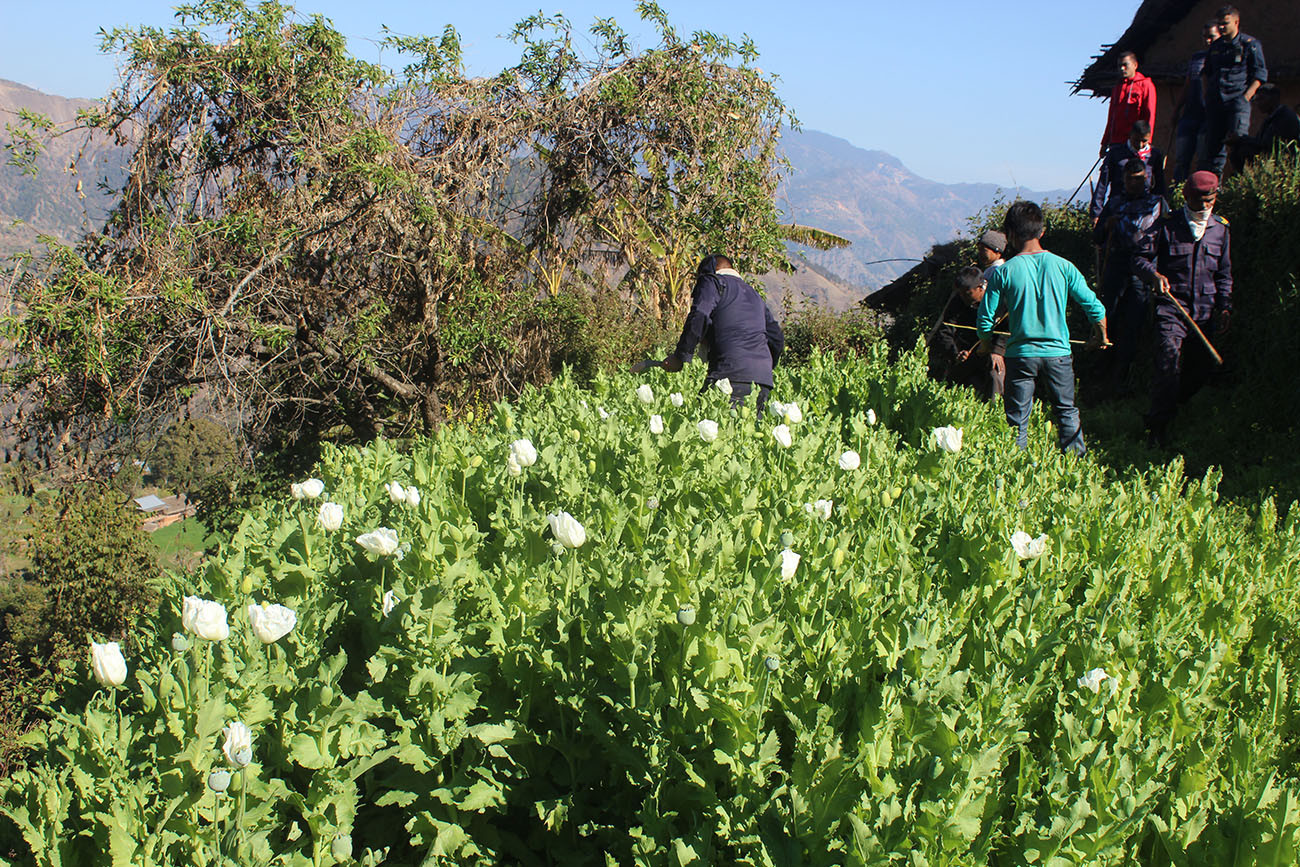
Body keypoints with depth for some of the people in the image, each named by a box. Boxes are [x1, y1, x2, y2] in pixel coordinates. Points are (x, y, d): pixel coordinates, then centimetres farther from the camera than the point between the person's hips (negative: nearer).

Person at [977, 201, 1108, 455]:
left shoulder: (1004, 273, -8)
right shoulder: (1062, 266, -4)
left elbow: (985, 318, -5)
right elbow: (1094, 307, -1)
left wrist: (986, 345, 16)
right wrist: (1101, 336, 19)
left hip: (1020, 354, -1)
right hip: (1057, 352, 2)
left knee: (1017, 418, 8)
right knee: (1067, 412, 16)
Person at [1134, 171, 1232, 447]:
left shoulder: (1221, 228, 10)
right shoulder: (1168, 224, -1)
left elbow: (1224, 273, 17)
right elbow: (1142, 257, -1)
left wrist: (1224, 307, 8)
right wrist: (1154, 274, -22)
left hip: (1205, 309, 5)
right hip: (1172, 304, -4)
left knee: (1202, 367, 7)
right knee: (1170, 358, -20)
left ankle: (1163, 408, 30)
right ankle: (1159, 424, -15)